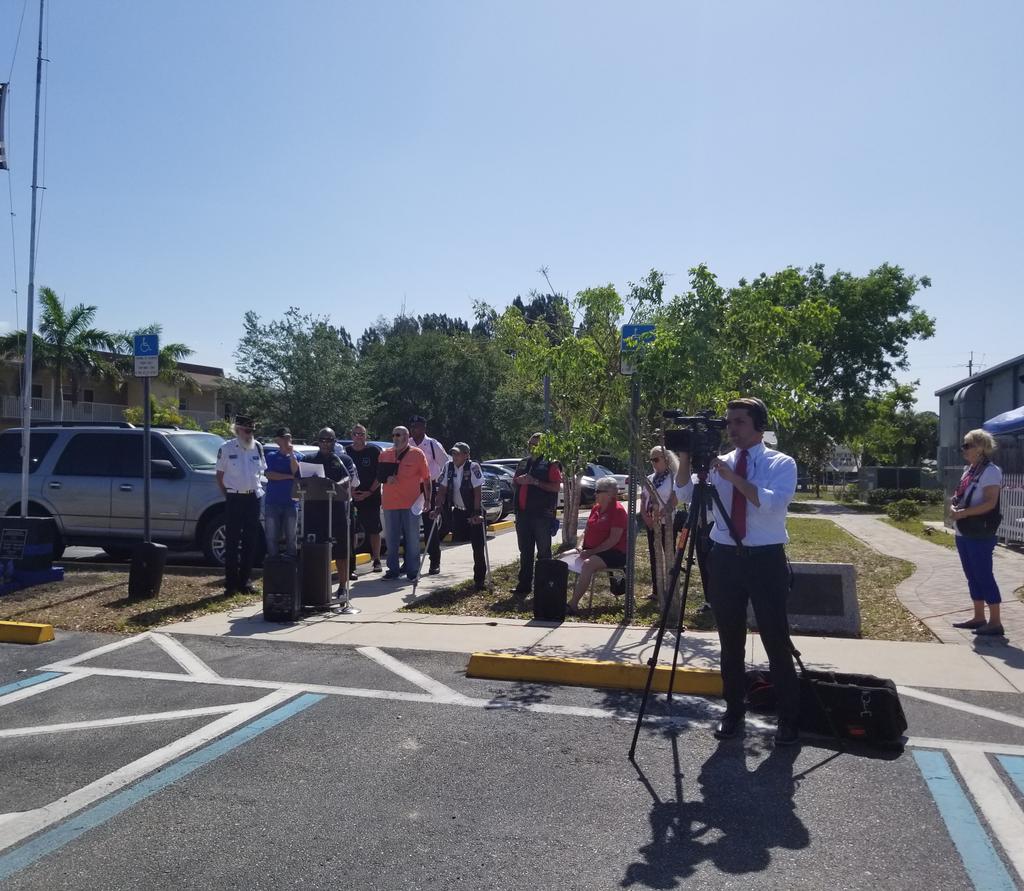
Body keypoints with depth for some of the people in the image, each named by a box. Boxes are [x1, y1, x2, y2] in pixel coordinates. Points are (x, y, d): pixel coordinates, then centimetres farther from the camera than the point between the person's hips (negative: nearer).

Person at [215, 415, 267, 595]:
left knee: (250, 541, 7)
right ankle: (231, 582, 5)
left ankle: (244, 580, 16)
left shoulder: (257, 447, 7)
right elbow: (219, 475, 3)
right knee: (232, 541, -1)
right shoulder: (227, 448, -2)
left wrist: (258, 490, 8)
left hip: (253, 498, 4)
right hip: (234, 498, -4)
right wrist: (226, 495, -3)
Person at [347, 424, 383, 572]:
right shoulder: (346, 452, 7)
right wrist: (350, 491, -4)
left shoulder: (374, 451, 0)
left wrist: (370, 492, -9)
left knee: (374, 530, 0)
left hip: (371, 497, -2)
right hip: (351, 497, 2)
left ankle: (377, 560, 8)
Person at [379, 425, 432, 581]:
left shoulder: (417, 454, 0)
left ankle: (412, 571, 10)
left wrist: (428, 499, 1)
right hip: (390, 503, 3)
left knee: (412, 539, 3)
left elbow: (426, 478, 3)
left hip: (411, 503, -3)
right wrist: (386, 478, -7)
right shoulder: (385, 455, 10)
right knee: (391, 539, 8)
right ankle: (393, 569, 18)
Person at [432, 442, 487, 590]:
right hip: (457, 510, 4)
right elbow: (442, 489, 1)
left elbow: (477, 491, -18)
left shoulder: (473, 467, -15)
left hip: (473, 511, -4)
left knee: (478, 547, -3)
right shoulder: (448, 467, -2)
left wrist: (476, 512, -22)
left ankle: (479, 579, 7)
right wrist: (437, 508, -6)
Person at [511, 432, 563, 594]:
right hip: (523, 513, 7)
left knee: (543, 552, 0)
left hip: (542, 515, -7)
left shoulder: (550, 464, -5)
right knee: (525, 551, 13)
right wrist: (519, 480, 0)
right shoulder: (523, 463, 16)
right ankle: (524, 584, 20)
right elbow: (513, 482, 23)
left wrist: (535, 482, -20)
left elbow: (556, 486, -13)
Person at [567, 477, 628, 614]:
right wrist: (583, 548, 2)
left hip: (615, 553, -9)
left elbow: (614, 539, -18)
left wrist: (592, 551, -20)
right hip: (592, 551, 9)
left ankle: (573, 605, -33)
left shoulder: (618, 510, -12)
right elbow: (588, 531, 21)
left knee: (588, 564, -35)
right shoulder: (596, 508, 14)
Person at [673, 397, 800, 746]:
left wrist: (733, 477, -25)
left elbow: (773, 503, -21)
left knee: (776, 641, 3)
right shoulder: (718, 464, 8)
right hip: (725, 559, 4)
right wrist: (685, 458, -16)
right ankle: (733, 711, 27)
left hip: (766, 560, -4)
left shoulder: (781, 463, -4)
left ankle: (789, 718, 18)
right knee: (730, 641, 13)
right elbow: (686, 494, -2)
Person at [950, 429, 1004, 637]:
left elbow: (990, 503, -20)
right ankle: (979, 618, 22)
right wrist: (954, 507, 0)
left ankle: (995, 622, 2)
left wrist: (963, 513, -23)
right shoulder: (968, 469, 14)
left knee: (984, 576, -5)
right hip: (963, 532, 9)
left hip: (980, 533, -9)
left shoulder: (990, 471, -12)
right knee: (972, 576, 13)